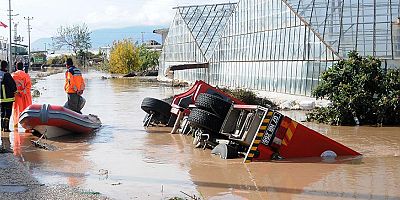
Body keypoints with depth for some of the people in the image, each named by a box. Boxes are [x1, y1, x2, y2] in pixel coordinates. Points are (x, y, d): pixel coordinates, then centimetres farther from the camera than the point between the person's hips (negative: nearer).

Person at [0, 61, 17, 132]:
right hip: (8, 97, -6)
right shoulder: (6, 75, -16)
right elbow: (13, 84, -15)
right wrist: (15, 91, 2)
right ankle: (6, 128, -4)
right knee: (8, 113, -1)